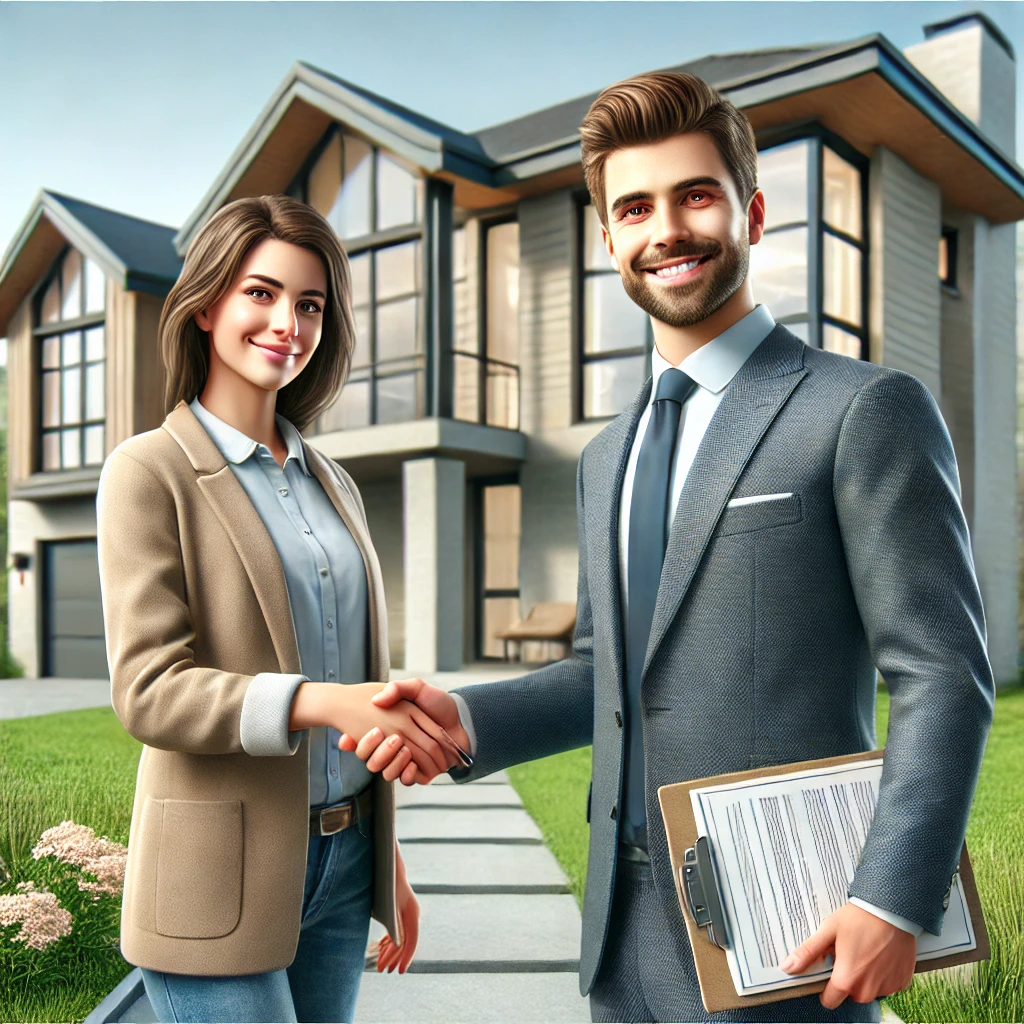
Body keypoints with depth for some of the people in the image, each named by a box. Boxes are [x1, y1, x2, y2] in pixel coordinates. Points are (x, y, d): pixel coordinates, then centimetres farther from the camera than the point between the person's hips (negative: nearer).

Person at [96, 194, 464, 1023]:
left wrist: (388, 860, 16)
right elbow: (148, 690, -15)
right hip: (223, 878, -5)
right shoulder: (150, 473, -7)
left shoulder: (333, 484, 12)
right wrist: (316, 702, -30)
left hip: (341, 863, 6)